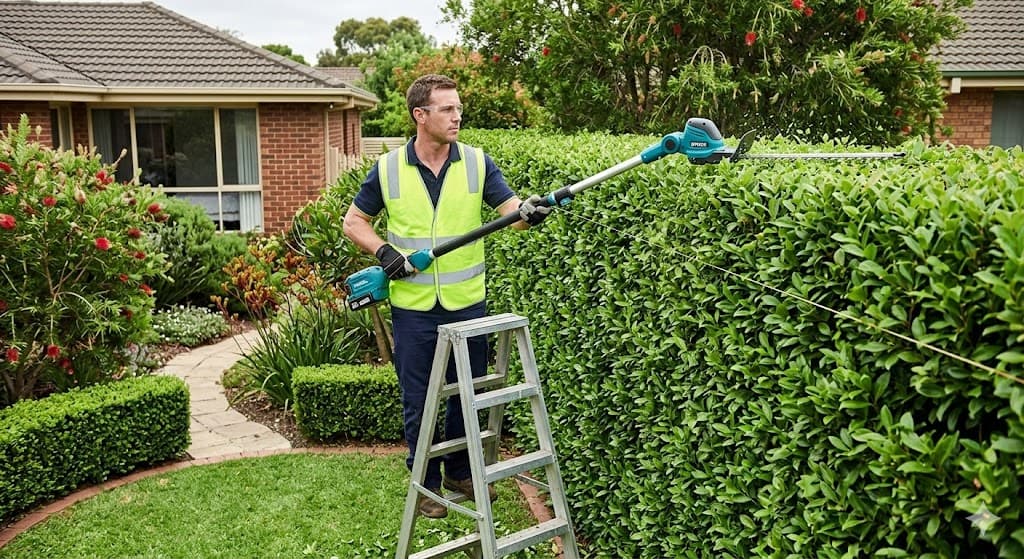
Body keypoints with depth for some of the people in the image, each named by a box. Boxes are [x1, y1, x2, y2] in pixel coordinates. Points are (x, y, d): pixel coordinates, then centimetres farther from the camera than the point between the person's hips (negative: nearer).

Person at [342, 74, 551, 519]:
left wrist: (528, 211, -34)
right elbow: (354, 221, 7)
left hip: (467, 304, 1)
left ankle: (460, 473, 36)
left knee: (468, 395, 15)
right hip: (413, 307, -1)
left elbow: (511, 209, -11)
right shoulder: (388, 169, -3)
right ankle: (426, 484, 28)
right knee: (418, 402, 10)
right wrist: (383, 251, -11)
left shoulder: (477, 162, -2)